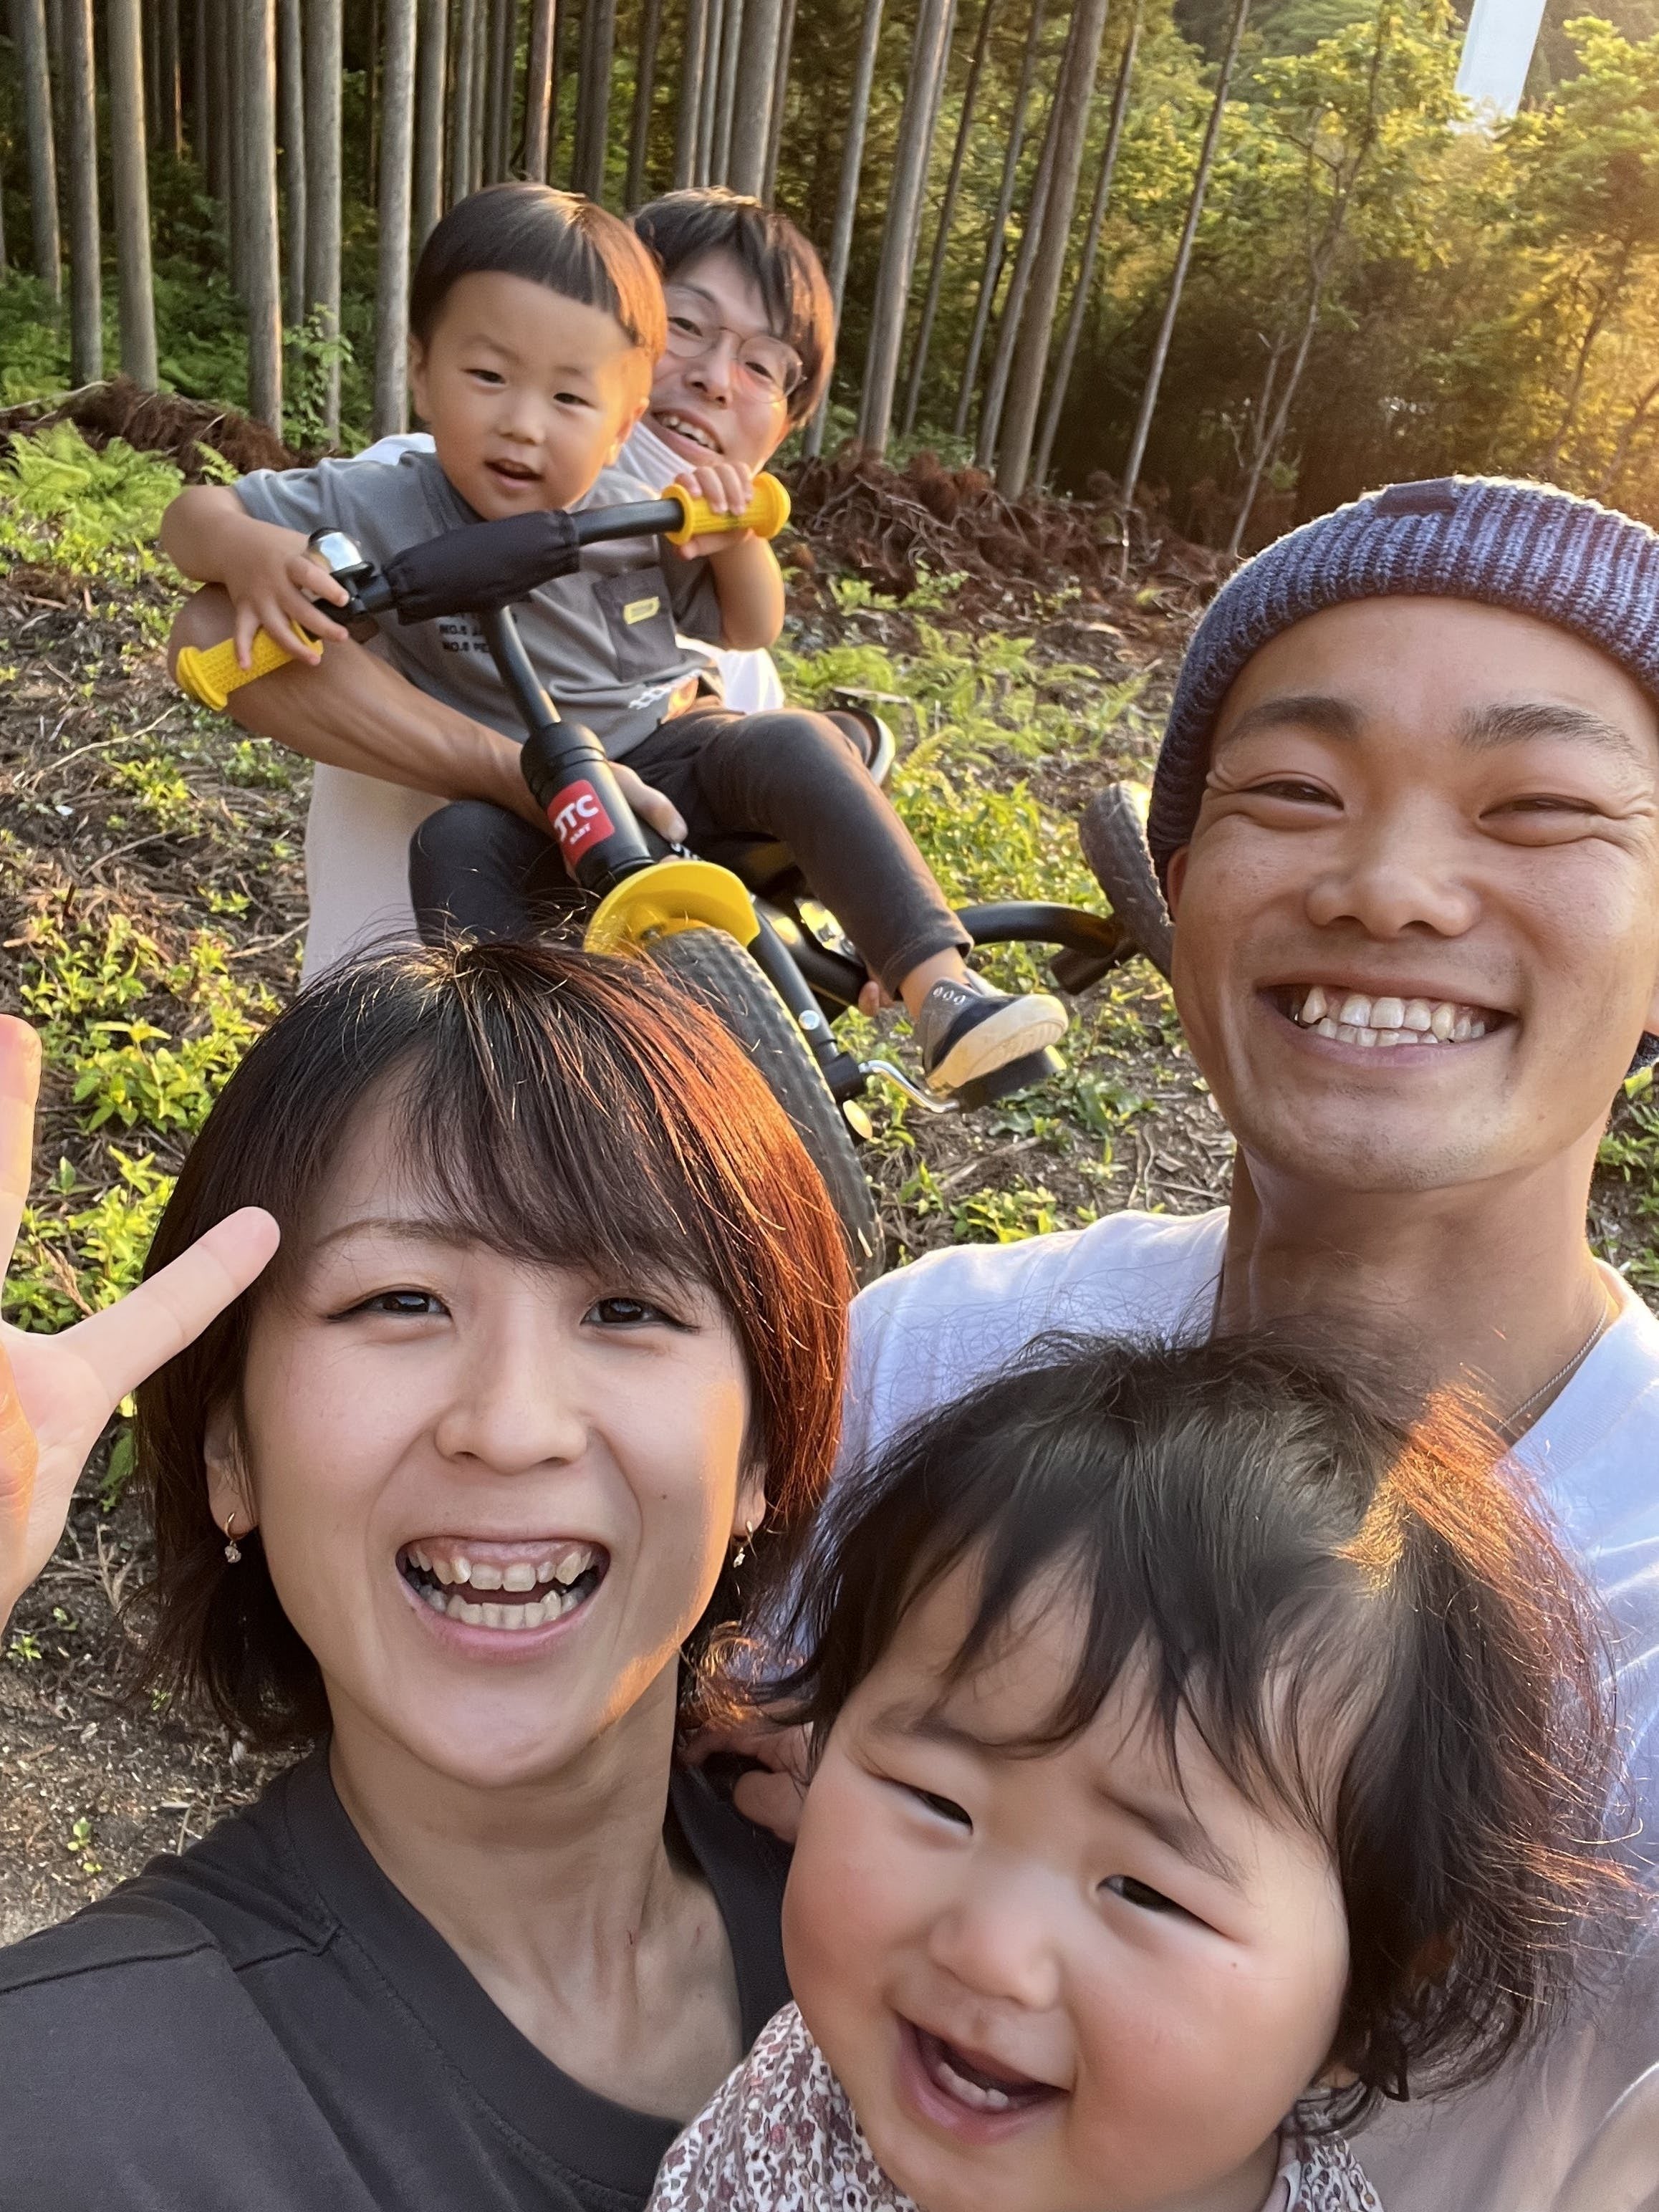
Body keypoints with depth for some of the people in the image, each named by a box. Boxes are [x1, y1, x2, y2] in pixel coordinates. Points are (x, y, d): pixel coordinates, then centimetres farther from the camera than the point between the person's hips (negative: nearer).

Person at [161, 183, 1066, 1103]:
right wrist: (246, 551, -33)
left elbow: (748, 630, 7)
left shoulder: (639, 510, -8)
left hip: (672, 758, 1)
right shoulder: (380, 506, -15)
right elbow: (194, 511, -8)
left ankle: (942, 990, -31)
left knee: (794, 743, -27)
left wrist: (735, 536, -15)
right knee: (454, 846, -33)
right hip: (525, 807, -1)